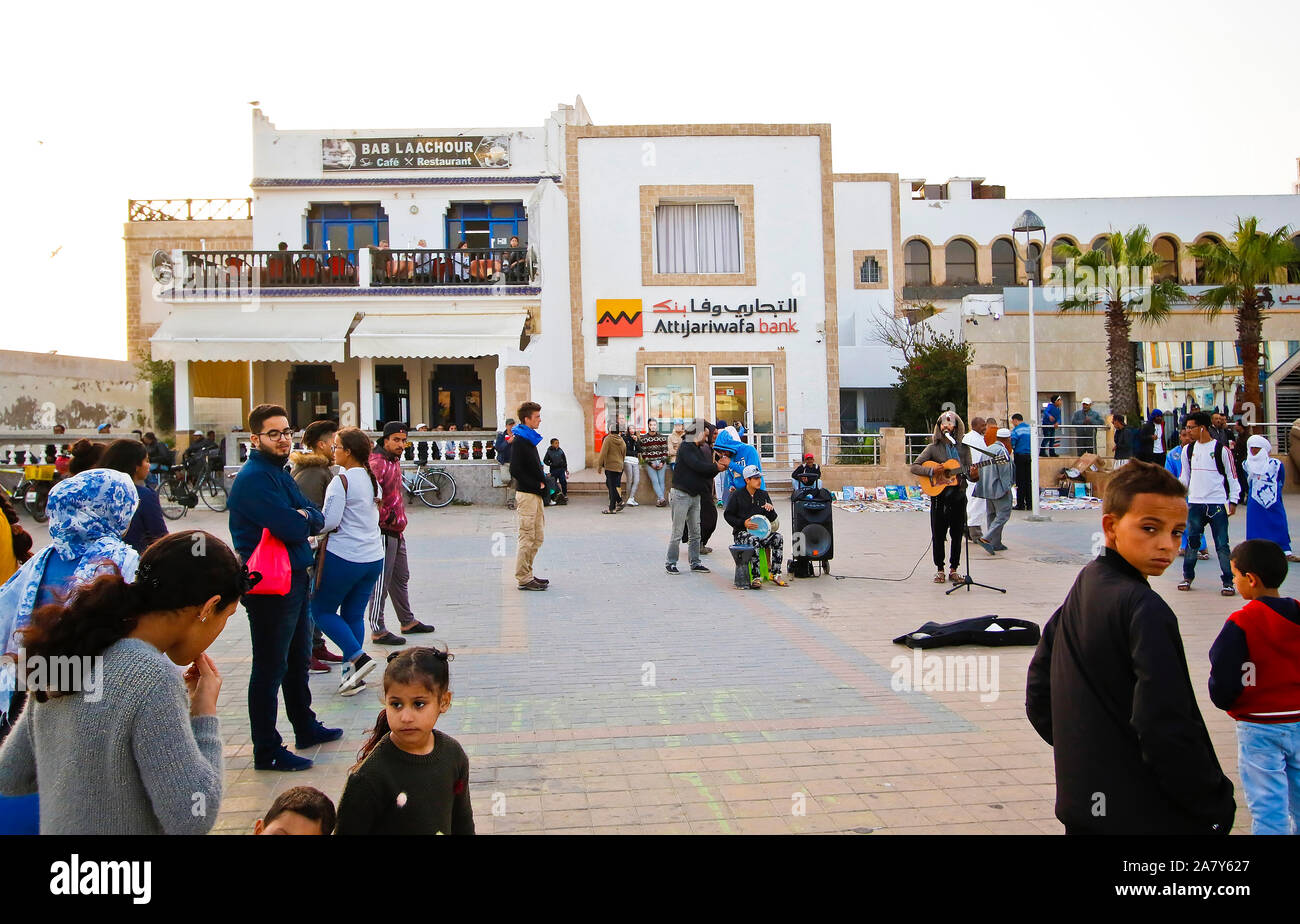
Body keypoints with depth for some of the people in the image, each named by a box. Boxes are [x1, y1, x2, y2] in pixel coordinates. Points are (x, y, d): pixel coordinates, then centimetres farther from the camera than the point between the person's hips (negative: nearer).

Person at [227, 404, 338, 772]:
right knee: (270, 669, -1)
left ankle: (306, 728, 37)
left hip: (295, 579, 10)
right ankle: (267, 752, 9)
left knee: (298, 660, 21)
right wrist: (303, 519, -8)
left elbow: (317, 520, 6)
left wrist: (302, 517, -14)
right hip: (269, 586, -10)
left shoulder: (280, 473, 13)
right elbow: (291, 528, -28)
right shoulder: (254, 477, -18)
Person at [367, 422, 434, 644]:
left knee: (401, 577, 19)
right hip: (384, 531, -10)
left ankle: (408, 621, 32)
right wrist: (386, 518, -18)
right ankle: (378, 631, 3)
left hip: (396, 530, 10)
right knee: (381, 583, -4)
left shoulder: (394, 461, 14)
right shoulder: (377, 463, -18)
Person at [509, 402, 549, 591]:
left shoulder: (530, 439, 16)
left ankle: (526, 574, 21)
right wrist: (537, 484, -15)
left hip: (535, 494, 10)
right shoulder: (519, 441, -13)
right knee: (527, 538, -5)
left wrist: (542, 481, 9)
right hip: (526, 494, -10)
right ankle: (523, 579, 1)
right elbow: (515, 470, -19)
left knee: (537, 538, 13)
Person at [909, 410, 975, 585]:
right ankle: (940, 570, 14)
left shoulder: (964, 447, 6)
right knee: (938, 534, 2)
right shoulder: (933, 448, 1)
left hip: (959, 496, 2)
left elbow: (968, 473, 6)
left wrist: (973, 475, -18)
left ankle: (953, 569, 17)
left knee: (957, 534, 5)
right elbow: (914, 467, -4)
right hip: (939, 496, -1)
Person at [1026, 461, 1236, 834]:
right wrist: (1216, 807, -13)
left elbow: (1038, 699, 10)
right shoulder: (1144, 609, -20)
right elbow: (1166, 727, -25)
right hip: (1148, 816, -8)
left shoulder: (1077, 596, 5)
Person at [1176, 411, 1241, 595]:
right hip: (1195, 503, 4)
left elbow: (1232, 476, 1)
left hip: (1218, 504, -3)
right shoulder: (1188, 449, 9)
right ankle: (1188, 577, 20)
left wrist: (1233, 501, -3)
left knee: (1222, 544, -1)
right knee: (1191, 541, 6)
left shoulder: (1221, 449, -3)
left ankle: (1228, 581, 7)